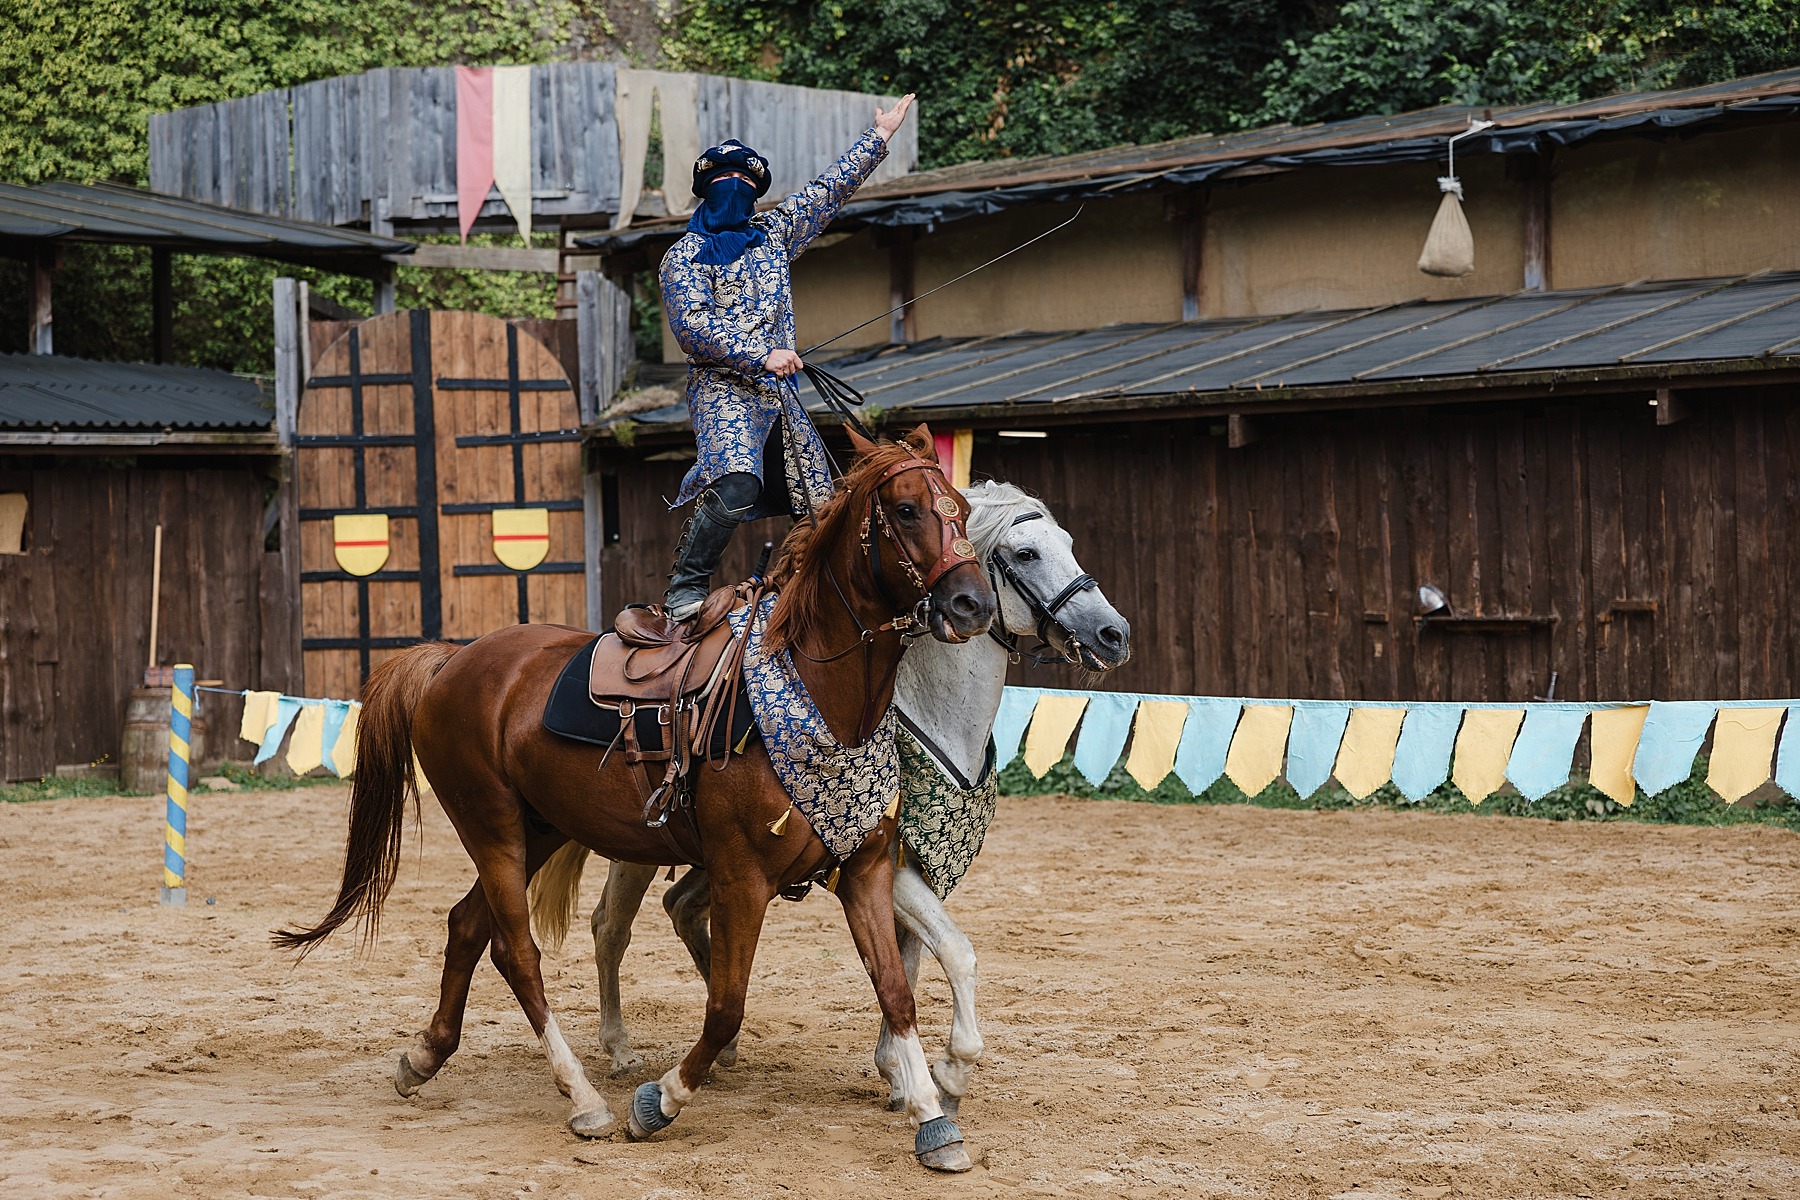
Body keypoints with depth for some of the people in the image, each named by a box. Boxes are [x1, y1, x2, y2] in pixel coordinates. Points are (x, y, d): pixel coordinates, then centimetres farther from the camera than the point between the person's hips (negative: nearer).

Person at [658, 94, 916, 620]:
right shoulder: (685, 255, 3)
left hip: (780, 393, 7)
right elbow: (692, 327, -10)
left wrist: (877, 137, 31)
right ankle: (685, 588, -22)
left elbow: (829, 190, 28)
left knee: (818, 506, 3)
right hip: (723, 387, -7)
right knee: (736, 486, -30)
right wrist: (762, 355, -17)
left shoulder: (773, 234, 19)